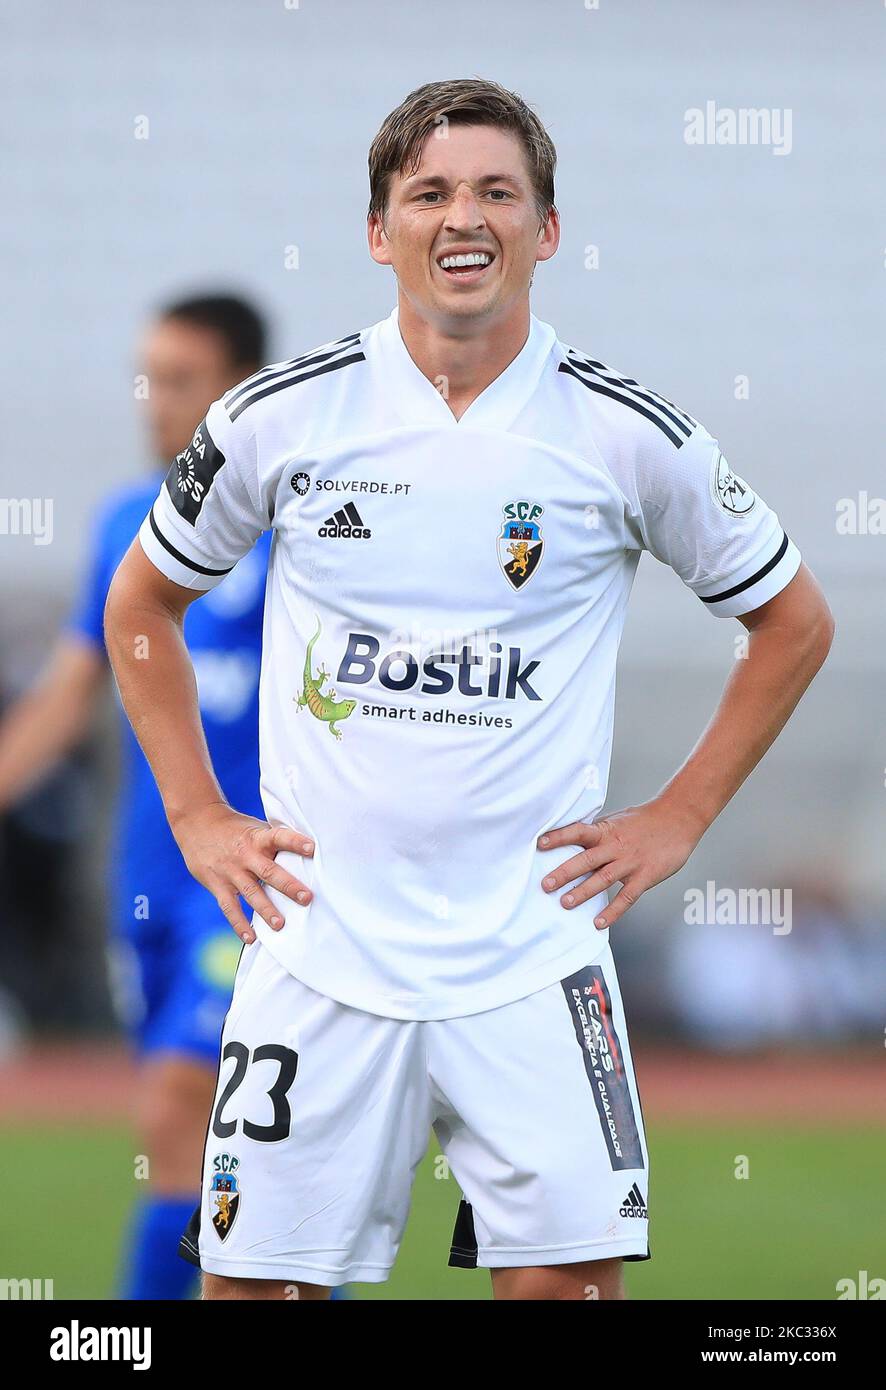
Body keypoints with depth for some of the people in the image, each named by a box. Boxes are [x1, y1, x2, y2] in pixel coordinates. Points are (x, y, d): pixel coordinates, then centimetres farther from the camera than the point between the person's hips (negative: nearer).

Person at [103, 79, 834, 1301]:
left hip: (533, 956, -1)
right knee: (251, 1280, 0)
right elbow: (143, 604, 17)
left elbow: (794, 622, 12)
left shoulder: (628, 435, -1)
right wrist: (197, 816, 9)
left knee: (571, 1279, -9)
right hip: (320, 945, 1)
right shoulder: (281, 416, 1)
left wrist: (678, 820, 6)